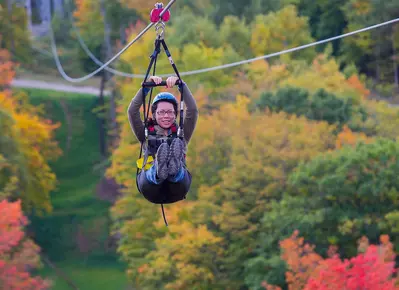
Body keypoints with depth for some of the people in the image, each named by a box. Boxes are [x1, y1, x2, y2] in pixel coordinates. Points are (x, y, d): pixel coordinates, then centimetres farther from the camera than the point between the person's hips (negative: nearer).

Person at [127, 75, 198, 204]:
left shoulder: (181, 134, 26)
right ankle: (158, 169, -70)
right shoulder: (147, 134, 24)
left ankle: (174, 167, -68)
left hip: (176, 192, 0)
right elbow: (132, 111, 11)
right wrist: (146, 86, 5)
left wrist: (181, 85, 5)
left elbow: (193, 110, 12)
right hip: (152, 191, 0)